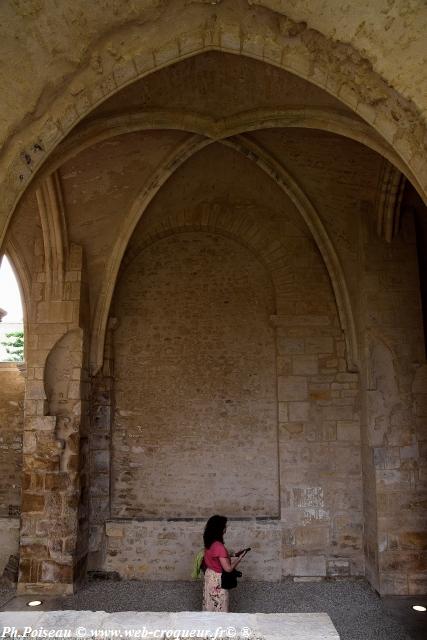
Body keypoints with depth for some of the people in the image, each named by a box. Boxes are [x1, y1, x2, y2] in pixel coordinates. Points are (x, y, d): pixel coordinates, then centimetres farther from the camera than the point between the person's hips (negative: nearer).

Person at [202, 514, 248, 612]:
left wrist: (232, 556, 12)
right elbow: (228, 568, -24)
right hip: (218, 580, -8)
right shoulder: (219, 546, -28)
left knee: (211, 608, 20)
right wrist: (239, 558, -10)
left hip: (210, 576, 9)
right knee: (219, 610, 7)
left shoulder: (209, 543, 0)